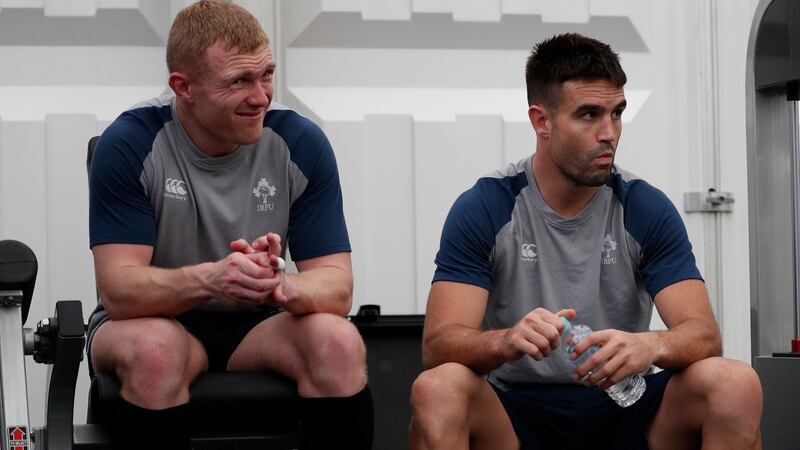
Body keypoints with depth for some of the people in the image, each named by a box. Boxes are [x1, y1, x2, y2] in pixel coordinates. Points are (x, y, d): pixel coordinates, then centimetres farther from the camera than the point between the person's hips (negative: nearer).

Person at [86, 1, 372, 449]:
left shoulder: (301, 141, -11)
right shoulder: (129, 143, -16)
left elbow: (336, 287, -13)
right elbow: (119, 289, -21)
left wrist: (282, 285, -38)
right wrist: (207, 280, -42)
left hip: (257, 326, 2)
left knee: (340, 342, -28)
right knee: (154, 350, -36)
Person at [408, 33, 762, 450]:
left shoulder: (647, 208, 0)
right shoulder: (482, 209, -5)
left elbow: (703, 334, -8)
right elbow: (438, 344, -13)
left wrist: (651, 346, -34)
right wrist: (506, 341, -38)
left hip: (624, 406, 2)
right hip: (517, 410, -2)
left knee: (737, 385, -26)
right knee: (436, 389, -34)